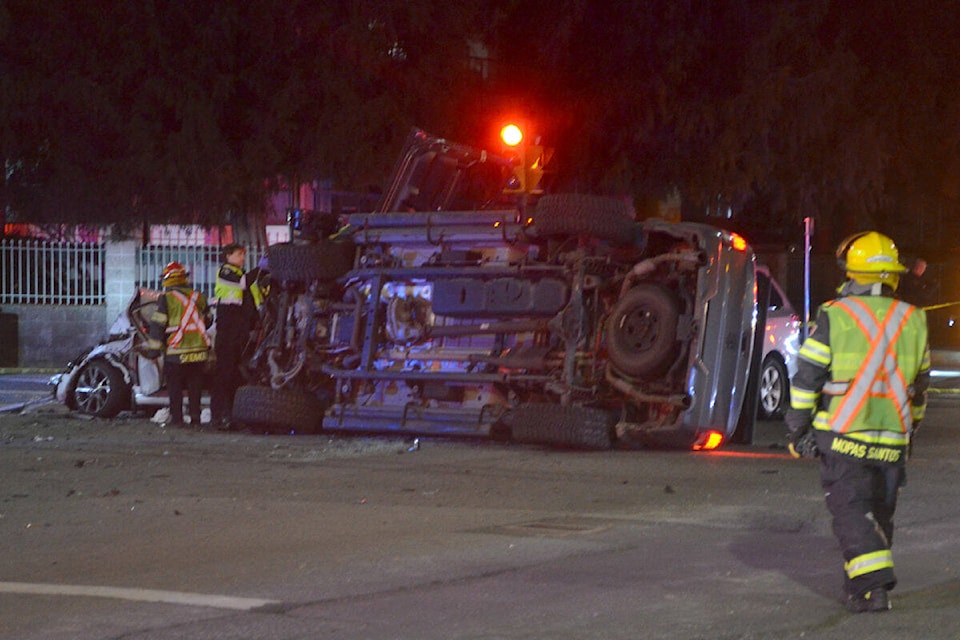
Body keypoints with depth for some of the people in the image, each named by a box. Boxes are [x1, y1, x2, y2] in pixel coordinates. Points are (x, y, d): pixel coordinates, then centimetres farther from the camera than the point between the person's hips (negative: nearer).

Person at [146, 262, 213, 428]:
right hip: (198, 351, 4)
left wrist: (153, 349, -2)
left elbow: (157, 325, -7)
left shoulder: (166, 298, -6)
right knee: (195, 386, 10)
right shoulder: (198, 297, 10)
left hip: (176, 352, -4)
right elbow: (207, 322, 20)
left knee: (175, 386, 4)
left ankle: (176, 418, 2)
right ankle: (195, 418, 9)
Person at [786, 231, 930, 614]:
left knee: (851, 511, -3)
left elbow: (806, 378, -6)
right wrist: (910, 428, 27)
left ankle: (873, 586, -15)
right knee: (880, 512, 15)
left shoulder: (834, 316, -7)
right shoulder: (913, 321, 6)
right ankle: (859, 582, 23)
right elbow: (919, 385, 15)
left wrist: (798, 430, 2)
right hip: (892, 440, 4)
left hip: (843, 437, -4)